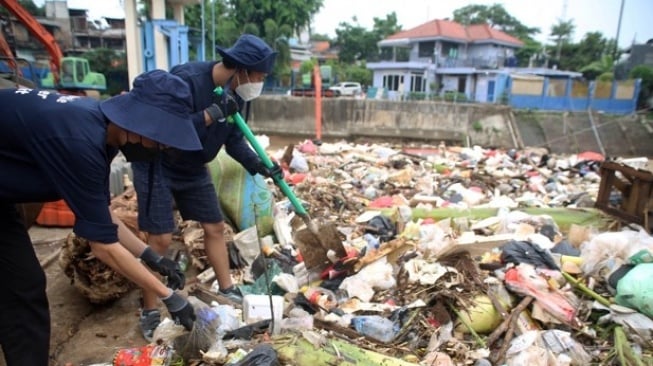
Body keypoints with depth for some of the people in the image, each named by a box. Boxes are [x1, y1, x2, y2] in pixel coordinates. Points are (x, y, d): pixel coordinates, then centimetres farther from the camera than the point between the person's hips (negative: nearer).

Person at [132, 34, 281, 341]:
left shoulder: (235, 93, -6)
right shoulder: (186, 79, -28)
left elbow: (234, 140, -1)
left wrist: (258, 166, -15)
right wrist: (212, 114, -38)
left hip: (193, 168, 7)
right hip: (156, 165, -7)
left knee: (215, 227, 8)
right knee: (160, 238, -7)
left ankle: (227, 291, 22)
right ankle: (149, 311, 9)